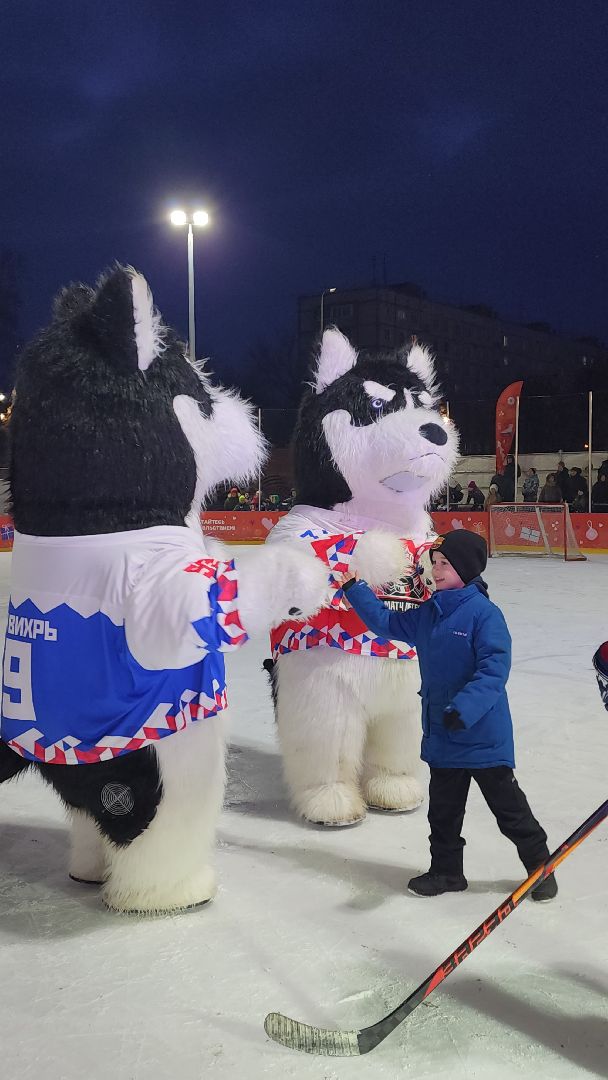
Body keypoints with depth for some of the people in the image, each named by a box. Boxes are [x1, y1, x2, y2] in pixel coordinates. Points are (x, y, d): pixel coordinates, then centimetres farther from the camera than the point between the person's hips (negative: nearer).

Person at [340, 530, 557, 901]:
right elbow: (386, 623, 18)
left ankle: (541, 867, 26)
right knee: (444, 810, 17)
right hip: (442, 735, 7)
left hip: (485, 735, -7)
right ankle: (446, 870, 32)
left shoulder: (485, 613, -18)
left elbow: (494, 670, -25)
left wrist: (464, 708, -35)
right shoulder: (428, 614, 5)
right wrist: (354, 588, 13)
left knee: (510, 808, 8)